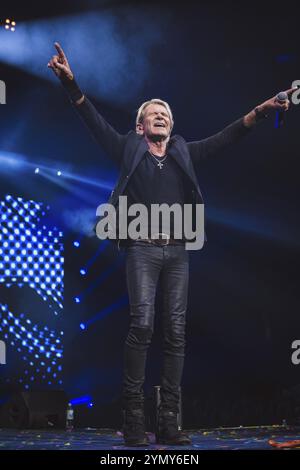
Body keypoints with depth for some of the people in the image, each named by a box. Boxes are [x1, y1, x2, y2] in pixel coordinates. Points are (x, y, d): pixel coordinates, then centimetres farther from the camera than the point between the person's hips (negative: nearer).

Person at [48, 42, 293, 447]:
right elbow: (94, 120, 5)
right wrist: (71, 83, -7)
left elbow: (225, 138, 13)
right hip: (143, 249, -3)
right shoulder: (129, 149, 12)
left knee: (176, 332, -3)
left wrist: (259, 112, 0)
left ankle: (169, 421, -4)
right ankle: (134, 417, -15)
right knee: (142, 323, -18)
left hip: (177, 251, 3)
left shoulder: (184, 153, 18)